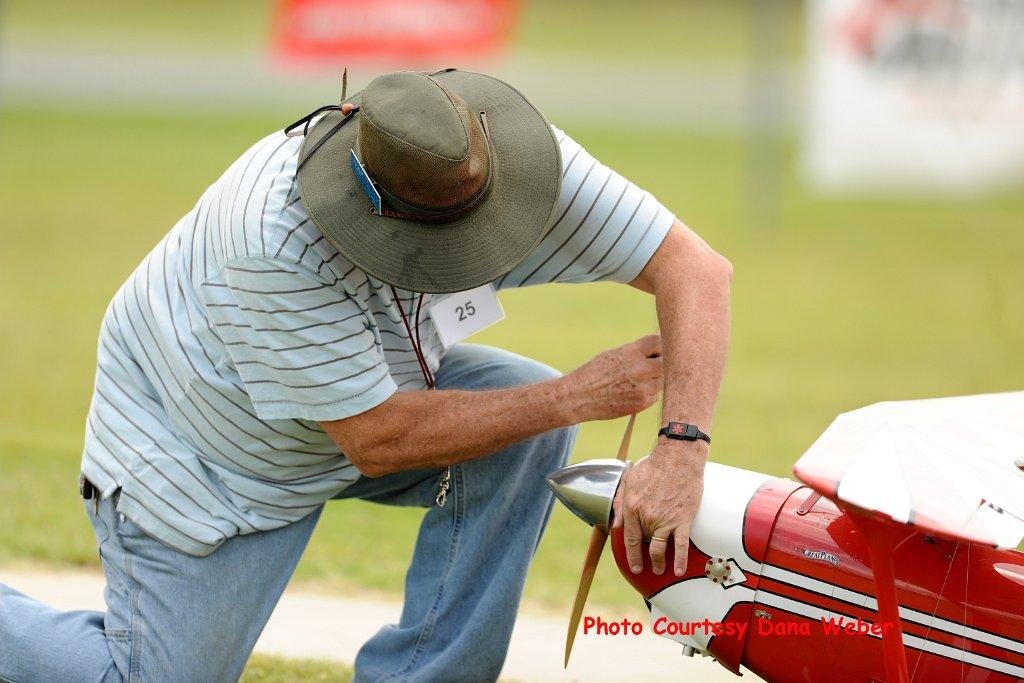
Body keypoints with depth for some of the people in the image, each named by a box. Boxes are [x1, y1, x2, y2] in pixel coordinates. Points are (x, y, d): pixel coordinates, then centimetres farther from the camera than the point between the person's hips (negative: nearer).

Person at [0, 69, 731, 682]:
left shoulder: (501, 157, -27)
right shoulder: (278, 241, -41)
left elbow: (697, 270, -29)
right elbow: (375, 440, -34)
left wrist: (682, 449, -43)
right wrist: (577, 398, -32)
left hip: (364, 388, 5)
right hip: (197, 445, -5)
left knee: (529, 432, -20)